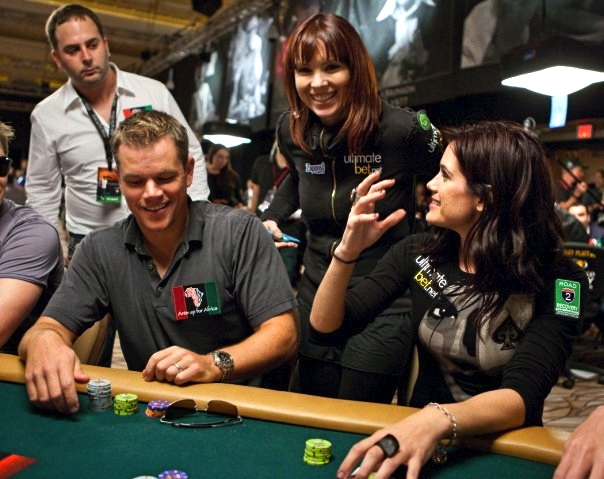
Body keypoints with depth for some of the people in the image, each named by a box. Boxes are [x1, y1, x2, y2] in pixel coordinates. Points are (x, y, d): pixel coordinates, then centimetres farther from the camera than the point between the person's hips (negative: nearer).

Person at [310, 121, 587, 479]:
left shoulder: (557, 281, -14)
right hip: (419, 433, 2)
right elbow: (326, 327, -4)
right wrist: (348, 252, -20)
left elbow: (522, 395, -25)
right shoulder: (419, 254, -5)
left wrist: (438, 421, -43)